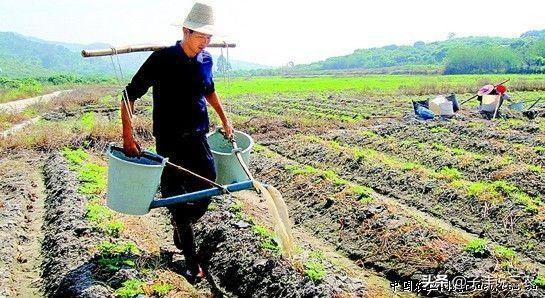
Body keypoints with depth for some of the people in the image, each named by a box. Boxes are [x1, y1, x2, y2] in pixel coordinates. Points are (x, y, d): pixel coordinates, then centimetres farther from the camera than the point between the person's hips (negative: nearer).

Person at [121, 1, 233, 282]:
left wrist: (224, 119, 22)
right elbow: (130, 94, -11)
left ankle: (180, 227, 37)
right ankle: (191, 260, 16)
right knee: (175, 198, 2)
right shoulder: (162, 59, -14)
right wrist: (127, 135, -17)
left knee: (207, 190, 6)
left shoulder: (205, 60, 2)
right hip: (169, 142, -5)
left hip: (198, 138, 5)